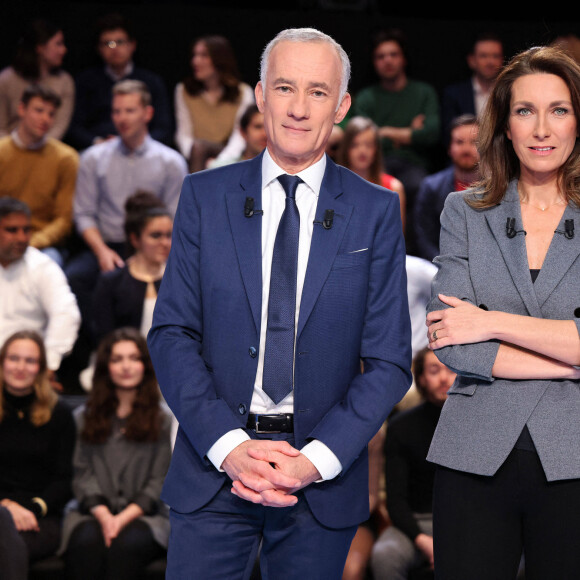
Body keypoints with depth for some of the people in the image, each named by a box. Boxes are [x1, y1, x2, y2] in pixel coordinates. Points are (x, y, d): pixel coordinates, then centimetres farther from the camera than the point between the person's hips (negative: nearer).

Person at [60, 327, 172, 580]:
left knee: (128, 542, -36)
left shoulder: (161, 420, 11)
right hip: (94, 512, 1)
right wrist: (104, 516, -12)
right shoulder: (85, 417, 16)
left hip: (141, 514, -1)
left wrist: (124, 518, -12)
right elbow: (82, 474, 6)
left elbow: (158, 482, 3)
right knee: (85, 540, -35)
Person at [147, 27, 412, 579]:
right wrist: (229, 445, -13)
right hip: (216, 460, 0)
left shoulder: (375, 211, 2)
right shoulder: (204, 196, 4)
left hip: (324, 474, 0)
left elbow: (388, 360, 0)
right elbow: (171, 333, 0)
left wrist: (316, 460, -12)